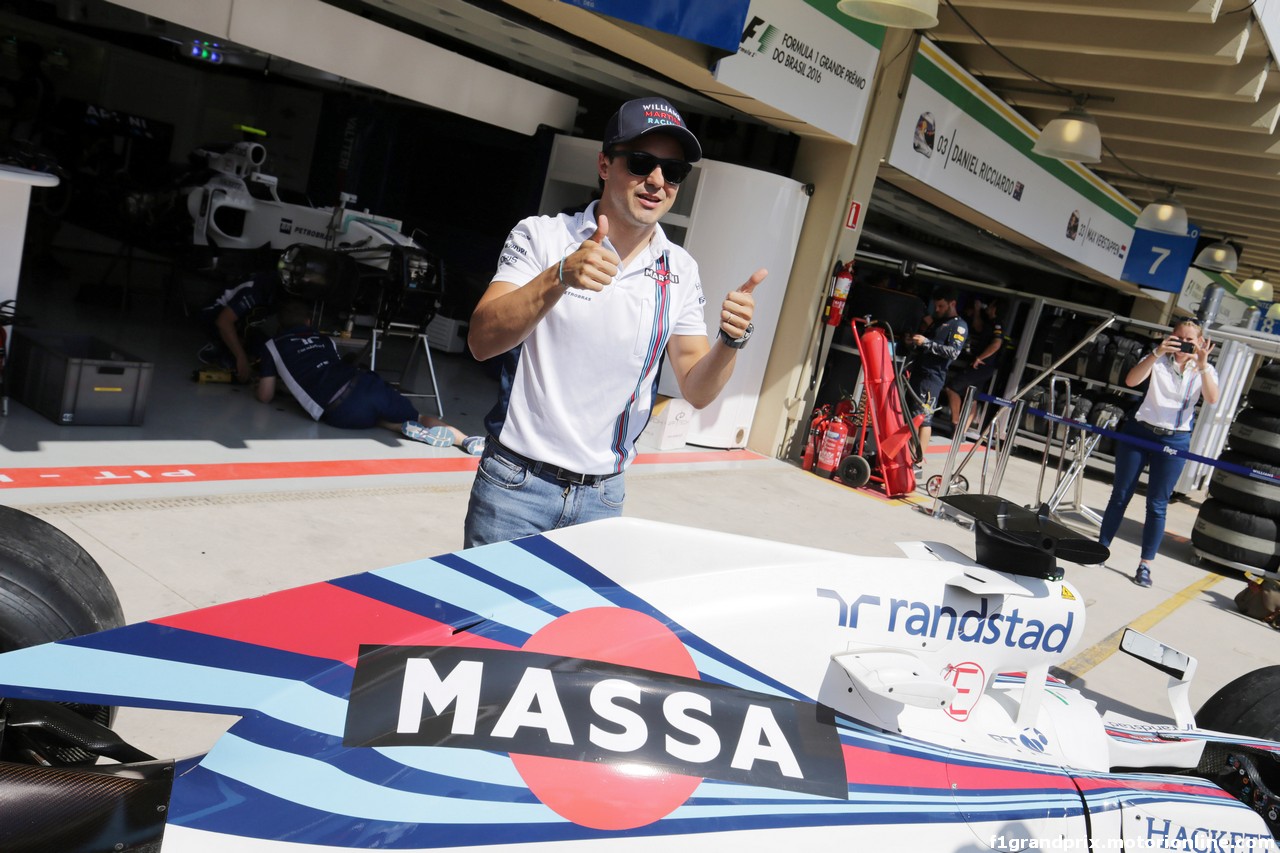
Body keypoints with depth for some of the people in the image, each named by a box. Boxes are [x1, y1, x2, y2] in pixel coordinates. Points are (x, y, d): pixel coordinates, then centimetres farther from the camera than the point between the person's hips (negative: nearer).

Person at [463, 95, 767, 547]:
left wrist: (731, 340, -19)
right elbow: (481, 341, -18)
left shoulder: (680, 270, 3)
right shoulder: (541, 235, -7)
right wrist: (560, 278, -32)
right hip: (517, 482, -3)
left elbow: (695, 390, 2)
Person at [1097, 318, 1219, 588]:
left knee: (1157, 505, 2)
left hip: (1174, 442, 0)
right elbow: (1131, 380, -18)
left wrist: (1202, 363, -27)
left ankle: (1145, 565, 6)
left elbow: (1212, 399, -17)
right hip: (1139, 433, 0)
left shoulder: (1204, 371, 3)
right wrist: (1157, 352, -28)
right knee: (1120, 495, 5)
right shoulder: (1159, 361, 1)